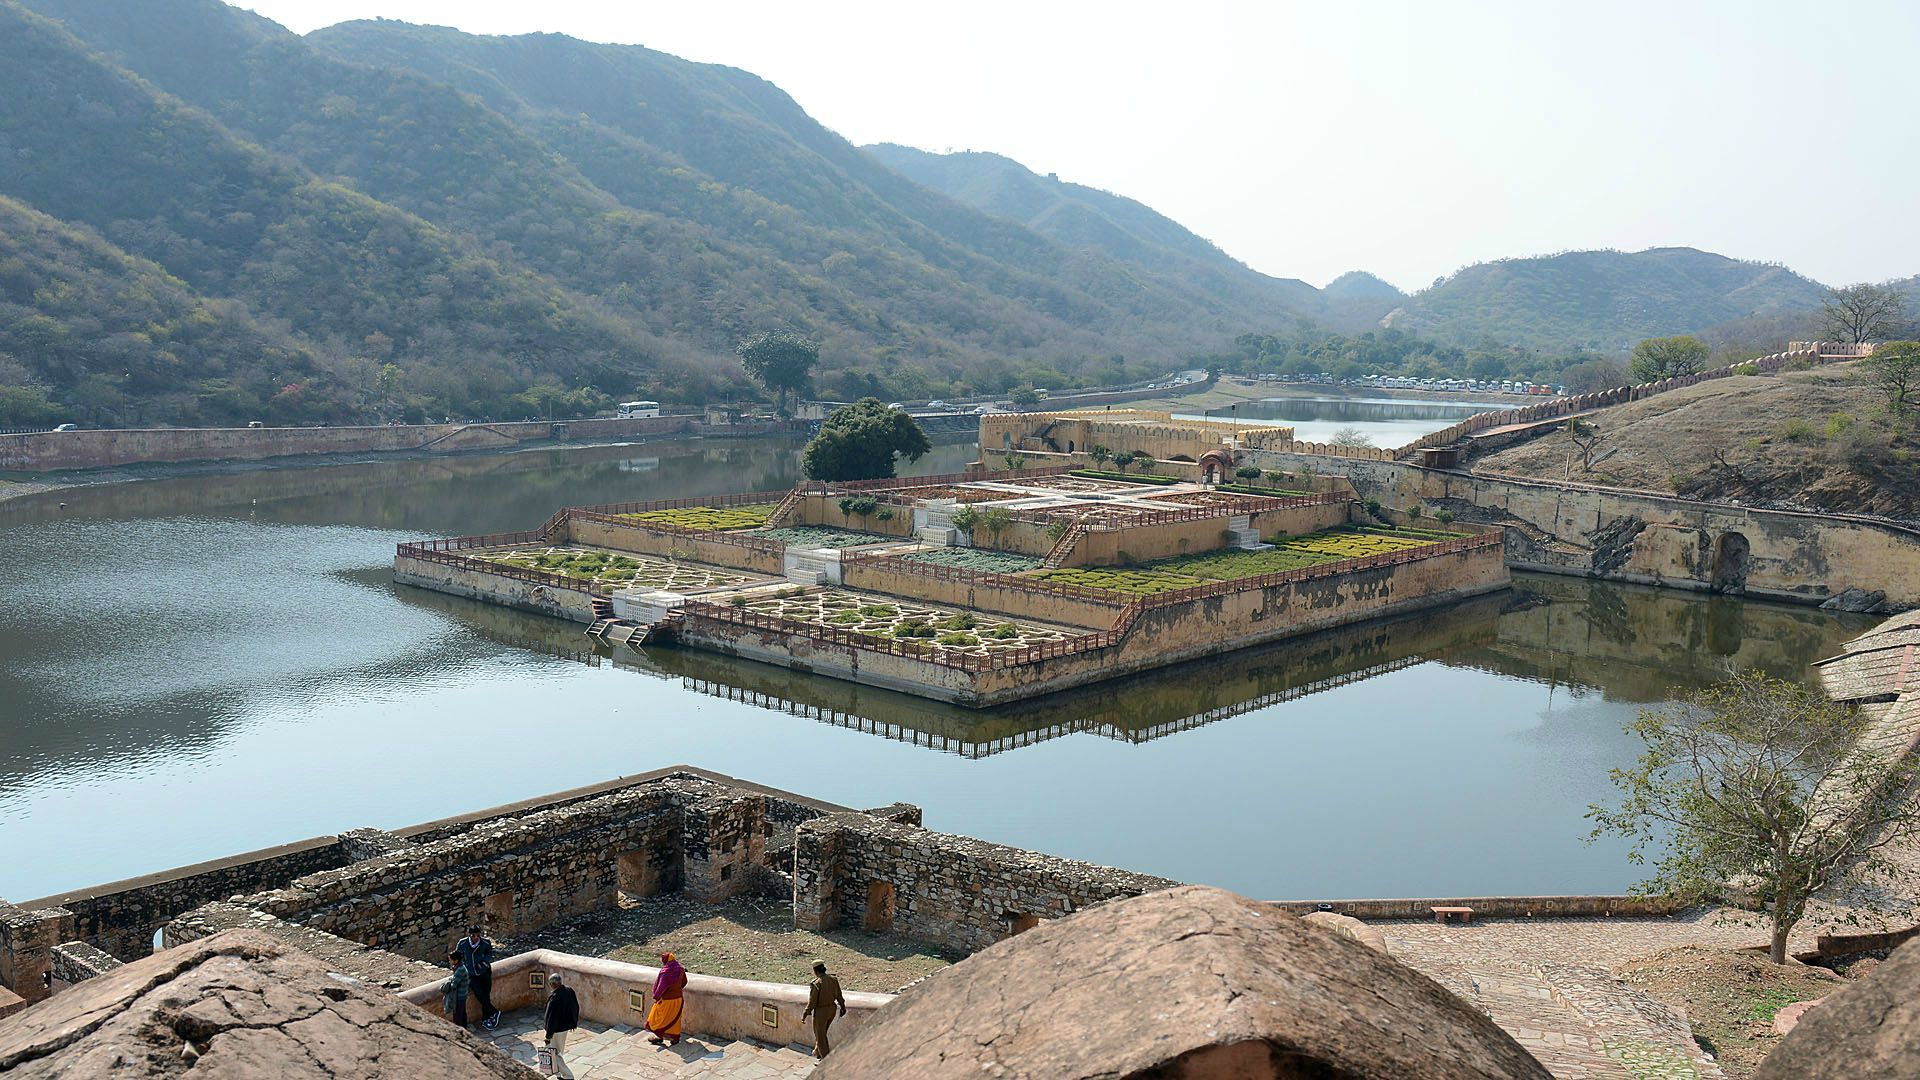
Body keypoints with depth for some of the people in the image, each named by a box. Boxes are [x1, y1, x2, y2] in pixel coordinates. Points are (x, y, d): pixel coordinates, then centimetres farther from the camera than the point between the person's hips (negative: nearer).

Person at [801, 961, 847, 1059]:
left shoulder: (816, 983, -23)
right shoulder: (833, 979, -4)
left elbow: (812, 1002, -19)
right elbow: (839, 996, 5)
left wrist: (805, 1014, -8)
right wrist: (843, 1008, 19)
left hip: (820, 1011, -7)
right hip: (832, 1009, 7)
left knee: (820, 1036, 10)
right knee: (821, 1032, 27)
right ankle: (817, 1052, 42)